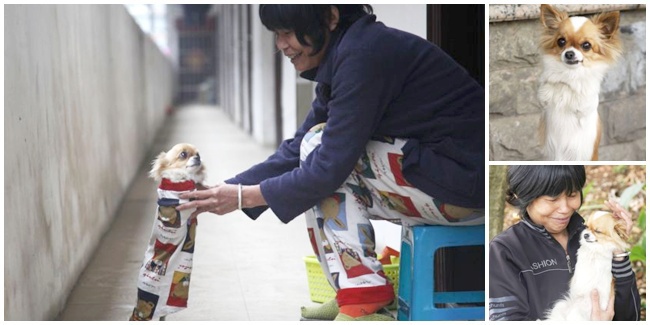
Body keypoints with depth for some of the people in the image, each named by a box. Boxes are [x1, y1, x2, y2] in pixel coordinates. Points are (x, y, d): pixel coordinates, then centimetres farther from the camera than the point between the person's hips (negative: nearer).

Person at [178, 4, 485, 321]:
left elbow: (329, 167, -19)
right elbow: (297, 150, 11)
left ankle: (365, 303, -12)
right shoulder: (342, 56, 11)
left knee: (320, 146, -10)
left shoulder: (363, 53, -19)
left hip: (465, 182, -9)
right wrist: (228, 188, 2)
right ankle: (354, 293, 9)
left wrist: (244, 196, -10)